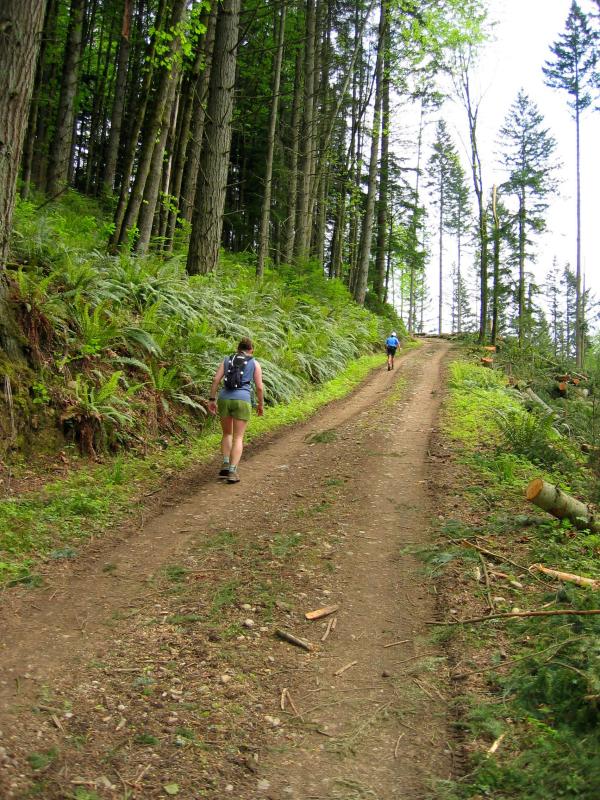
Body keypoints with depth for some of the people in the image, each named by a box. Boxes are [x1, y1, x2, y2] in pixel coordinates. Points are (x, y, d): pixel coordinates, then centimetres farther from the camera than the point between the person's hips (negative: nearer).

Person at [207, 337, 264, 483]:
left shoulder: (227, 360, 16)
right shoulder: (255, 363, 9)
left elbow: (216, 379, 4)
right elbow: (259, 387, 3)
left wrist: (212, 400, 6)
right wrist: (260, 404, 18)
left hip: (224, 399, 3)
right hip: (242, 401, -3)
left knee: (227, 434, 22)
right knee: (238, 438, 3)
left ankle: (225, 465, 6)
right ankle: (232, 472, -11)